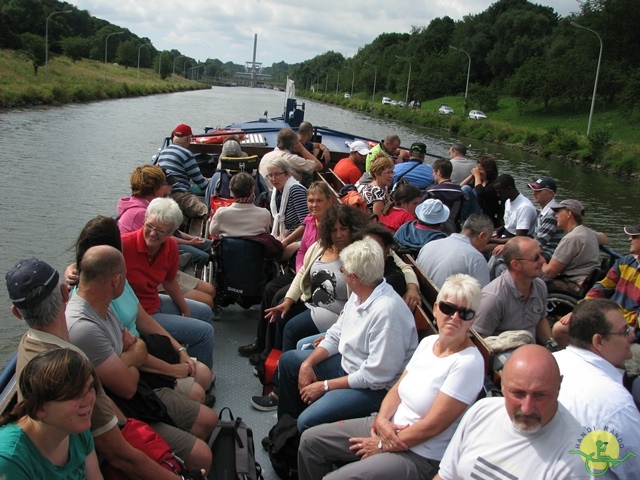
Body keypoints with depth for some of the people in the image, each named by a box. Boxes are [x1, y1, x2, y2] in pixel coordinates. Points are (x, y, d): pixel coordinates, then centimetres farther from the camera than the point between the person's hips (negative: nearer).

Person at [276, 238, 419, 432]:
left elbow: (375, 376, -28)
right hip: (347, 362, 9)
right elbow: (336, 335, 8)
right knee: (288, 360, 14)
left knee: (308, 421, -24)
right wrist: (308, 363, -6)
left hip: (375, 388, -9)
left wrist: (325, 386, -19)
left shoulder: (387, 311, -32)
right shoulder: (359, 294, -4)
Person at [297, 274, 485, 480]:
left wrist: (382, 446, -12)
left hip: (419, 457, -7)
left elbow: (432, 426, -20)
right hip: (390, 426, 8)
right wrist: (381, 419, -12)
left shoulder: (468, 362, -20)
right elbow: (397, 389, 8)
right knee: (310, 440, 6)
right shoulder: (428, 342, 3)